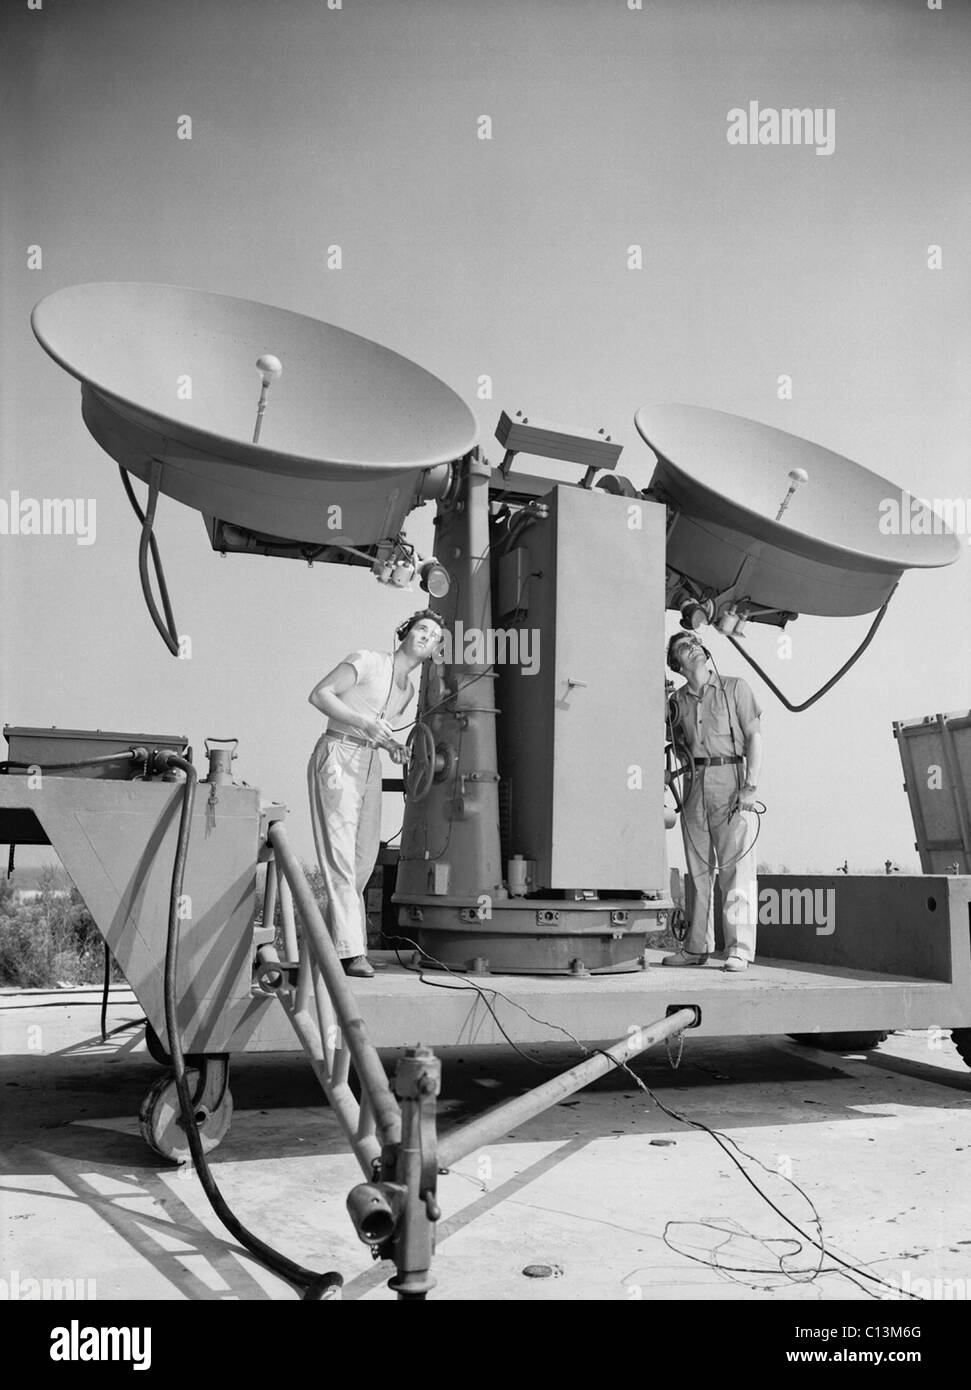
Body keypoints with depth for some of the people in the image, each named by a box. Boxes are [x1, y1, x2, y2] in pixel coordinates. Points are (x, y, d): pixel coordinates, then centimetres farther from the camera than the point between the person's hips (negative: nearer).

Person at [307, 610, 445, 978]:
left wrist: (392, 744, 3)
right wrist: (365, 723, -20)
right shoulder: (367, 661, -6)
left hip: (370, 764, 8)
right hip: (337, 757, -8)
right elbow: (319, 694, -10)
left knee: (365, 856, 7)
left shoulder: (408, 691, 16)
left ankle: (330, 936, 22)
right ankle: (350, 950, -13)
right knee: (339, 852, -11)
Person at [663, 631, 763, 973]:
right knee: (698, 870, 7)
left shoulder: (734, 687, 5)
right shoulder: (678, 699, 13)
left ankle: (739, 949, -4)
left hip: (730, 780, -3)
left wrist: (751, 785, -9)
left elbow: (755, 737, 1)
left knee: (736, 867, -7)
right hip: (693, 785, 4)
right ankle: (696, 947, 14)